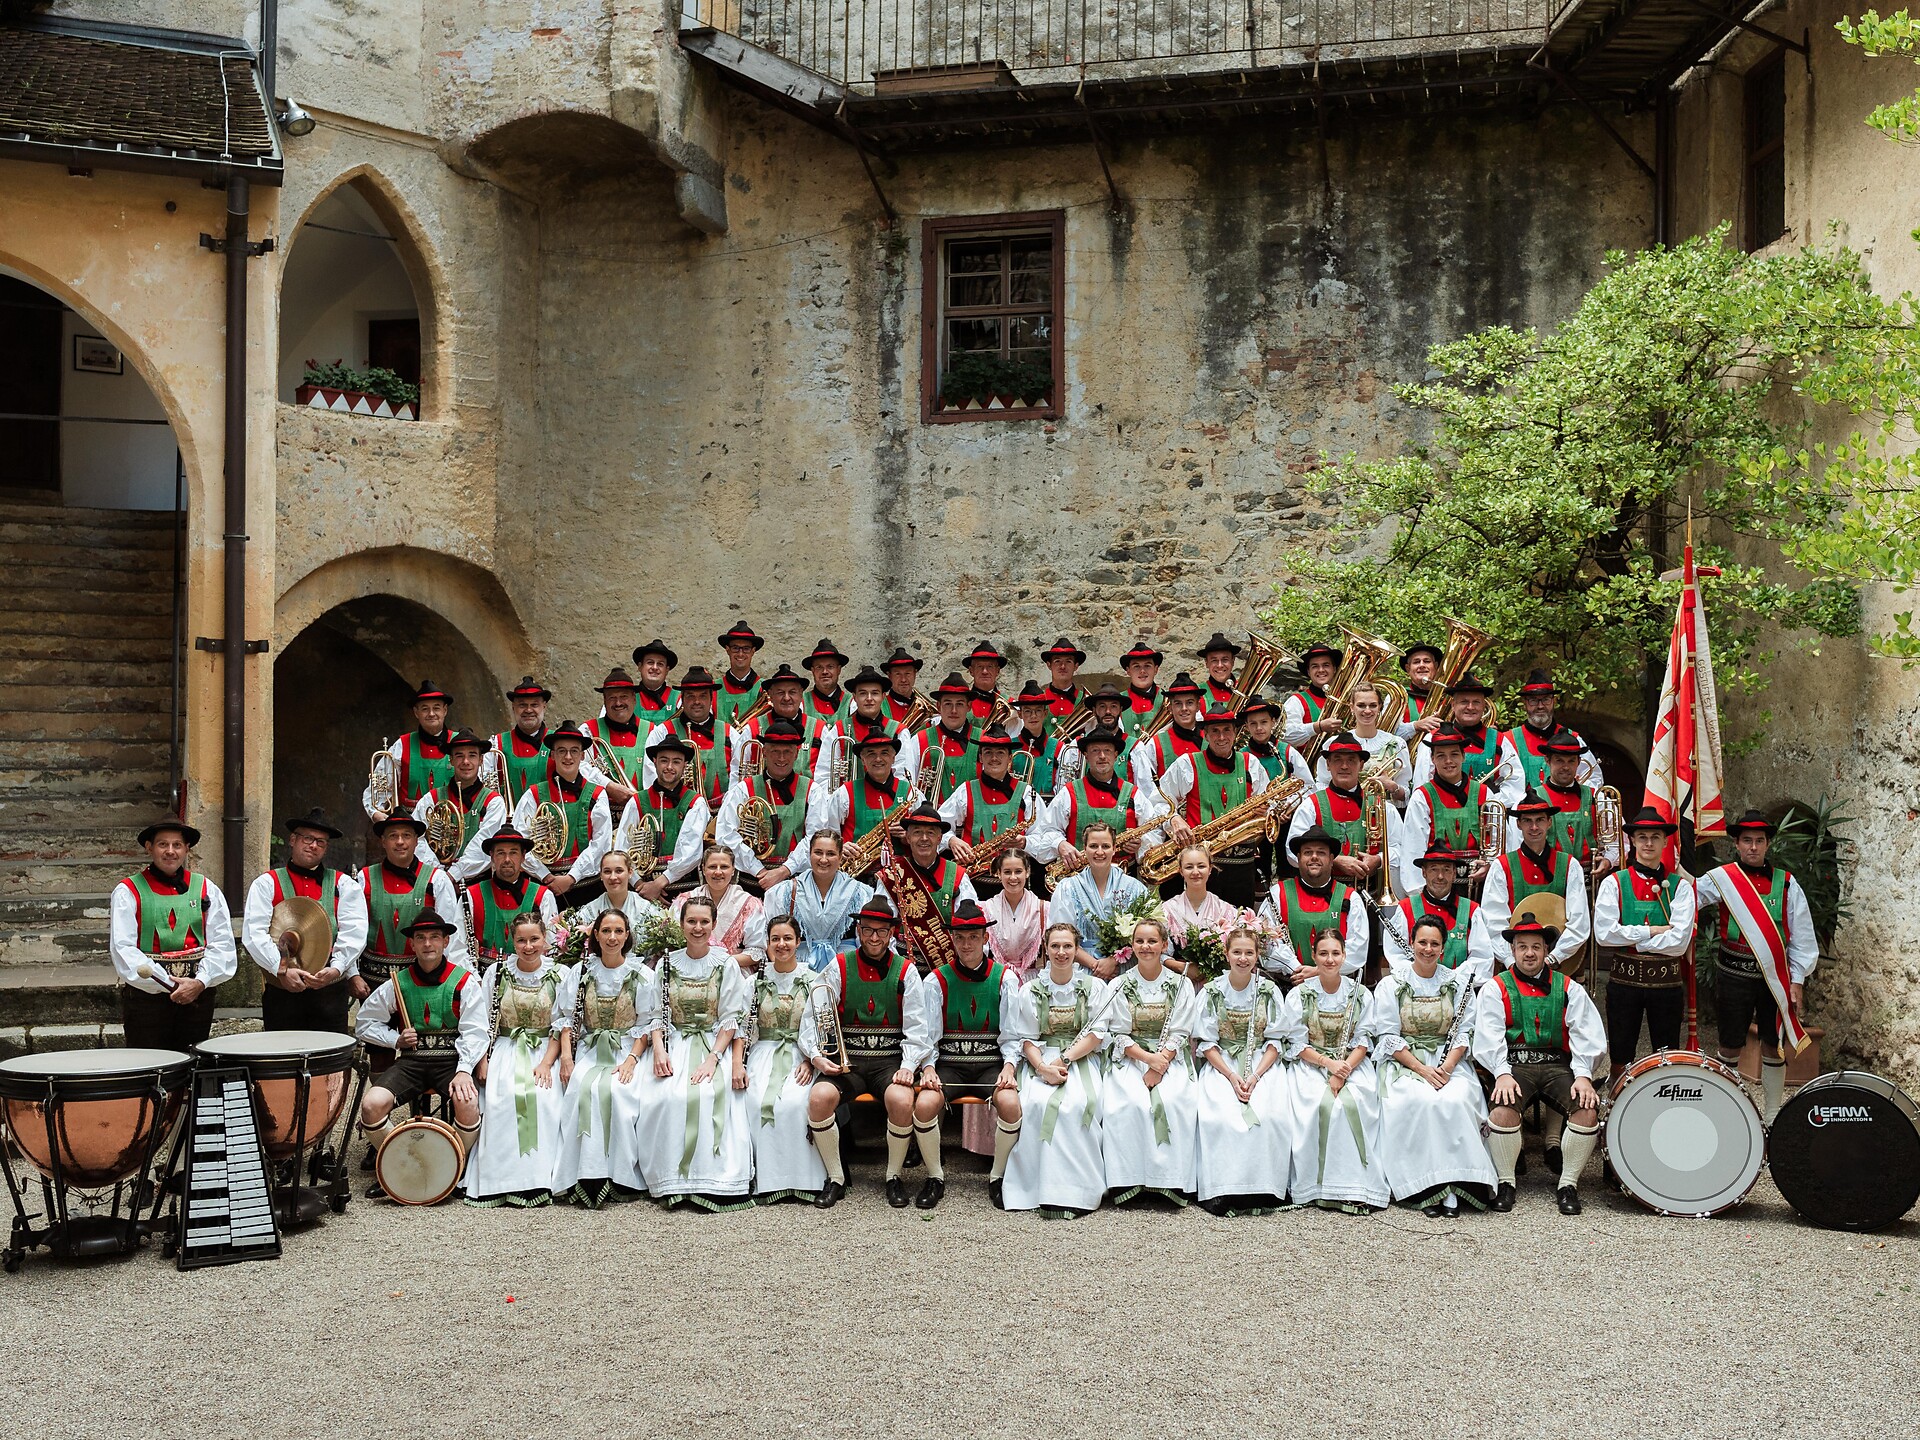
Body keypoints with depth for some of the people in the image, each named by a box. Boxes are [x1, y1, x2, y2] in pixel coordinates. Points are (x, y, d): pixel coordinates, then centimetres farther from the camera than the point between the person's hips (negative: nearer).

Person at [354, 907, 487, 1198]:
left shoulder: (465, 982, 0)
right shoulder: (397, 984, 7)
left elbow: (474, 1033, -7)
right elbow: (364, 1022, 16)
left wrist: (464, 1070, -23)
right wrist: (396, 1040, -1)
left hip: (452, 1060, -2)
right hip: (410, 1061, 3)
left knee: (468, 1104, -34)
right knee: (372, 1104, -24)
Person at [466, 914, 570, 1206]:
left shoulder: (559, 975, 3)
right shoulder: (497, 972, 5)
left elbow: (560, 1026, 2)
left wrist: (546, 1062, -12)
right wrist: (482, 1061, -7)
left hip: (545, 1050, -1)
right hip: (505, 1049, 1)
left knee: (544, 1097, -30)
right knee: (500, 1098, -29)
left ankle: (539, 1178, -24)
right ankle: (501, 1180, -23)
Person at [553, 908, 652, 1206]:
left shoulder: (642, 974, 4)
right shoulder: (581, 971, 10)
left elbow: (646, 1025, 2)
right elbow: (568, 1020, 9)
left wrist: (631, 1059, -12)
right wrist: (567, 1057, -6)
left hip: (628, 1049, -1)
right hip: (590, 1050, 2)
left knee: (614, 1091, -33)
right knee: (584, 1089, -31)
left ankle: (619, 1175, -27)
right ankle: (586, 1177, -29)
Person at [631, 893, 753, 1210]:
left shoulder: (726, 965, 4)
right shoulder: (667, 964, 11)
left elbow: (731, 1019, -1)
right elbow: (658, 1015, 9)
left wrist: (712, 1058, -14)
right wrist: (659, 1050, -10)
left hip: (716, 1044, -2)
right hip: (675, 1045, 2)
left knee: (709, 1095, -32)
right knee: (663, 1097, -28)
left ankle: (709, 1179, -26)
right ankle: (671, 1181, -20)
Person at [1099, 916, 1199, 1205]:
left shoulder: (1181, 985, 8)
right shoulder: (1119, 987, 8)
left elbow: (1180, 1034, 1)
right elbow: (1118, 1035, 2)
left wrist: (1159, 1066, -15)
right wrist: (1148, 1058, -16)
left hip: (1170, 1059, 0)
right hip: (1129, 1059, 0)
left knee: (1174, 1101, -30)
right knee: (1129, 1103, -30)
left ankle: (1171, 1179, -23)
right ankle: (1129, 1179, -25)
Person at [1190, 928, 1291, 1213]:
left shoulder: (1269, 991, 4)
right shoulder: (1212, 992, 2)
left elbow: (1274, 1041, 3)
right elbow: (1207, 1042, 0)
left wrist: (1255, 1076, -13)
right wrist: (1232, 1076, -14)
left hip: (1262, 1063, 0)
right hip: (1221, 1064, 0)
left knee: (1270, 1113, -29)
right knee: (1218, 1114, -29)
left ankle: (1261, 1190, -21)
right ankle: (1222, 1192, -24)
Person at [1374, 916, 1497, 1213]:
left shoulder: (1458, 983, 10)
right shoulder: (1390, 985, 4)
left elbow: (1464, 1033, 6)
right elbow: (1389, 1037, -2)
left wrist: (1447, 1066, -13)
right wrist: (1423, 1070, -14)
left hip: (1449, 1062, 1)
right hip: (1403, 1063, -1)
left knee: (1455, 1100, -32)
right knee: (1420, 1101, -33)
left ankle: (1452, 1183, -27)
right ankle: (1428, 1188, -27)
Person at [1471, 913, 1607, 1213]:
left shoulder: (1568, 989, 16)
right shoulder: (1495, 989, 11)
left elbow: (1587, 1036, 5)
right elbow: (1488, 1038, -3)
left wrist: (1583, 1075, -12)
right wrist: (1502, 1074, -20)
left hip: (1557, 1065, 2)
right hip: (1513, 1065, -2)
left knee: (1588, 1111, -26)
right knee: (1502, 1111, -32)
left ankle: (1568, 1184, -6)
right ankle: (1505, 1184, -7)